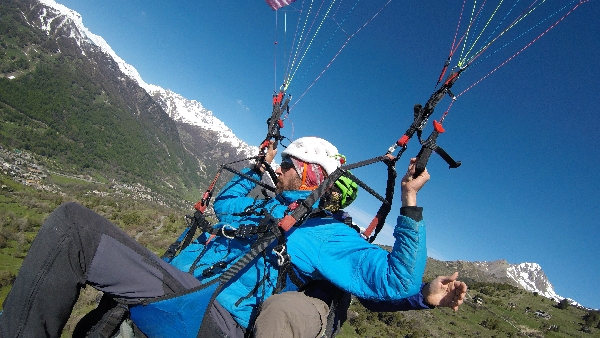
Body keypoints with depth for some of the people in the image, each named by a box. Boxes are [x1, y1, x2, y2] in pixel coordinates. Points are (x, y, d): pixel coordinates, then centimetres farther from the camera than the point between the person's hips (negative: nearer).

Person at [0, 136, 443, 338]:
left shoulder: (329, 235, 3)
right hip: (169, 285, 8)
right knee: (72, 221, -7)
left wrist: (411, 204, -11)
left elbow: (397, 283, -6)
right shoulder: (266, 206, 25)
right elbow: (224, 201, 44)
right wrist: (257, 166, 39)